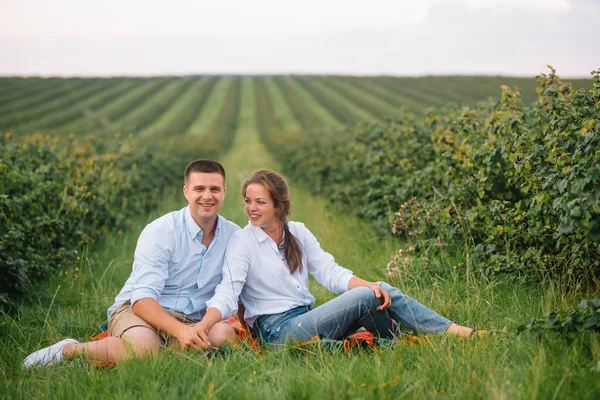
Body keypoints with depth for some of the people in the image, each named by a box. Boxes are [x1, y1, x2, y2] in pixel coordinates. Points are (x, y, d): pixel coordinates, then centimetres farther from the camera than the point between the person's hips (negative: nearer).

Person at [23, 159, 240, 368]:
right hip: (138, 309, -4)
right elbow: (142, 297, -21)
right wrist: (180, 330, -37)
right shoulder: (159, 232, -10)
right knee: (143, 345, -40)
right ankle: (67, 350, -15)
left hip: (190, 321, 4)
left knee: (225, 335, -30)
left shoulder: (234, 236, 4)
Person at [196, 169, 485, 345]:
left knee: (381, 292, -13)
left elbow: (330, 272, 2)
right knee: (366, 298, -21)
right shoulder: (242, 241, -6)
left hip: (307, 319, 6)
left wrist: (370, 286, -17)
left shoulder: (298, 233, 10)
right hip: (277, 330, -6)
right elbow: (227, 292, -17)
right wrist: (201, 328, -36)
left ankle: (455, 332, -11)